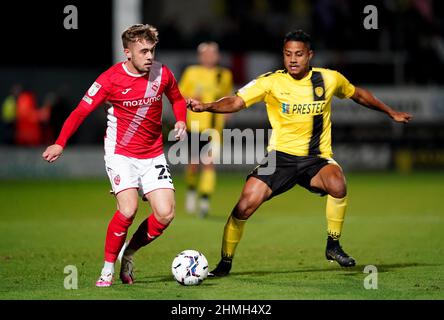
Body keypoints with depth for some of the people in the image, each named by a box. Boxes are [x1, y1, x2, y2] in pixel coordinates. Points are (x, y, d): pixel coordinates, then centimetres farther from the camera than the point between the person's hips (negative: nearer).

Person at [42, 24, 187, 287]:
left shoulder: (162, 73, -3)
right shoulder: (111, 79, -13)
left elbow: (177, 99, 17)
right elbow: (81, 111, -8)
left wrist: (181, 121, -3)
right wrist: (60, 143, -17)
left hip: (153, 154, 4)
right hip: (120, 153, -4)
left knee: (165, 214, -10)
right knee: (128, 209, -23)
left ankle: (128, 255, 14)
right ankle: (108, 268, -5)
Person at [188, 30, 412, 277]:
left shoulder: (329, 79, -1)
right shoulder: (271, 82, -7)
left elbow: (358, 94, 19)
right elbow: (236, 102, -14)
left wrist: (391, 113, 26)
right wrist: (206, 106, -32)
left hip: (316, 158, 0)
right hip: (281, 155, 0)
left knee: (337, 184, -32)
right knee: (246, 205, -16)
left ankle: (333, 246, -10)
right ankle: (225, 263, 6)